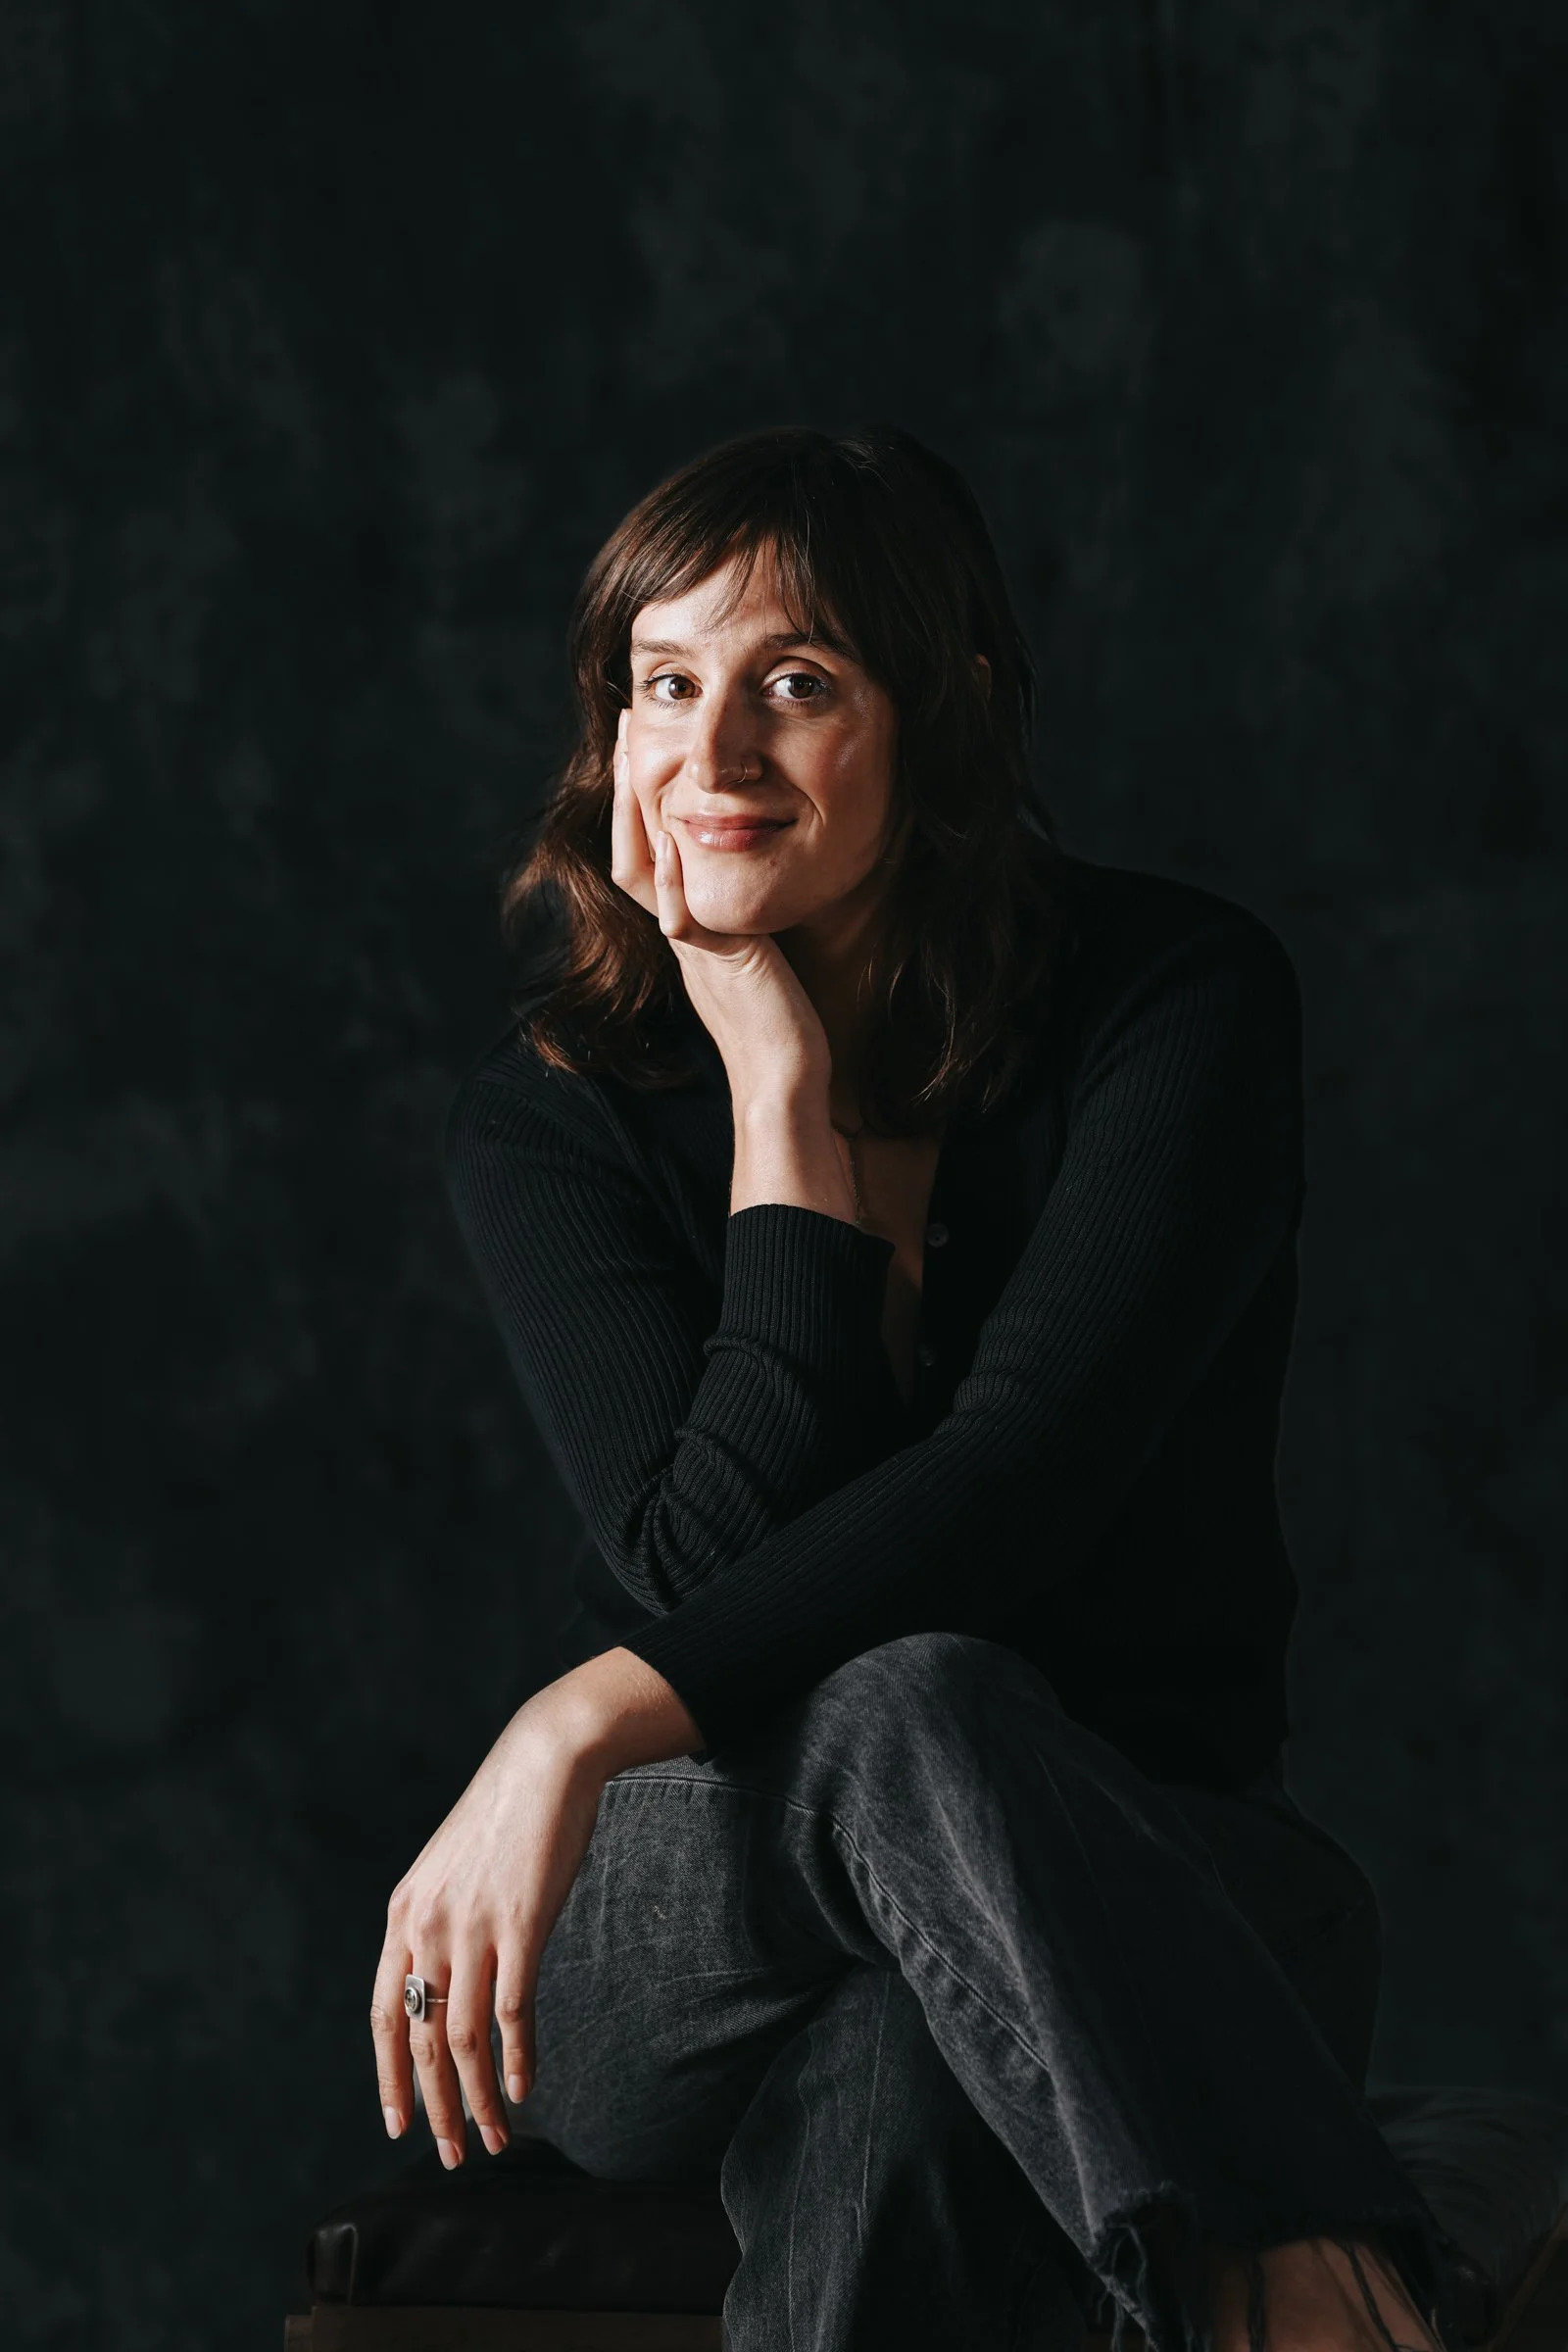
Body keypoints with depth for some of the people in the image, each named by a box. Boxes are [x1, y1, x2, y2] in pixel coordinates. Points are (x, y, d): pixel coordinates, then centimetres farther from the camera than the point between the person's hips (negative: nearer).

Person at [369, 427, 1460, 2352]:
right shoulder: (546, 1121, 0)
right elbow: (707, 1572, -15)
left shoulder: (1176, 998, -6)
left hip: (1143, 1900, -1)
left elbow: (1029, 1473, -21)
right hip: (673, 1938, 1)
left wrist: (584, 1724, -29)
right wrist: (781, 1088, -14)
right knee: (905, 1716, -38)